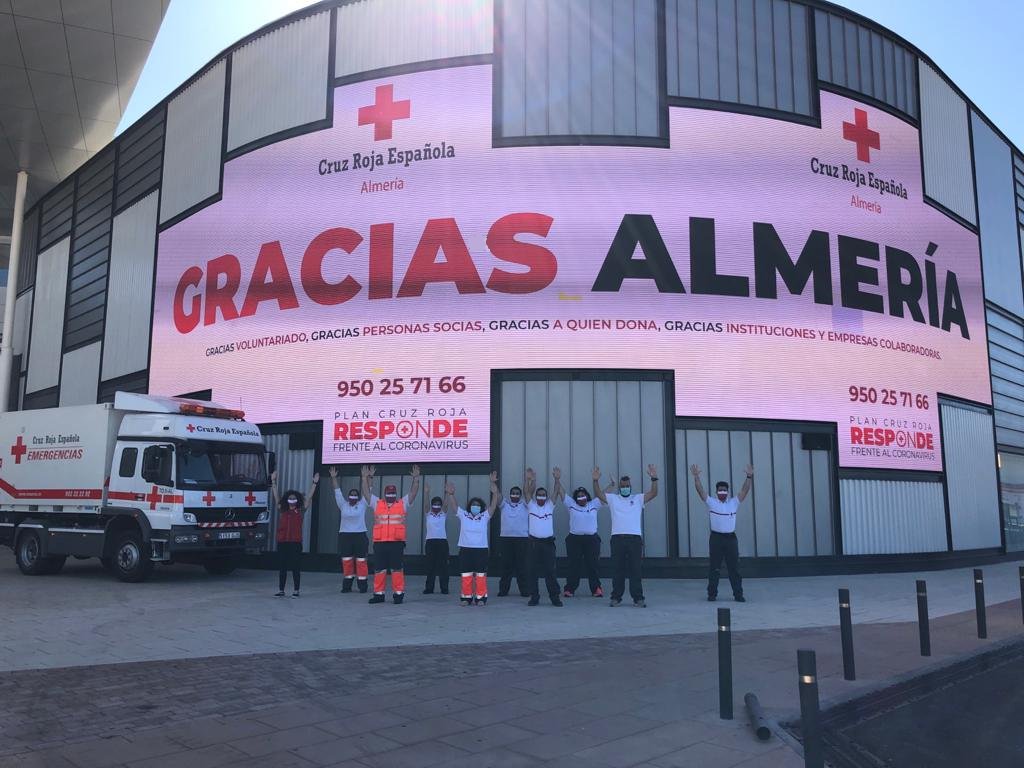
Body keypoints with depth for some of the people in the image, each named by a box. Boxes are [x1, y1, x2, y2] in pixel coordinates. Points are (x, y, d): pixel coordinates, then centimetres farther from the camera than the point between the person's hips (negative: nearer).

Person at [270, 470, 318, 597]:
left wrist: (315, 483, -5)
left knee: (296, 567, 1)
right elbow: (276, 497, 8)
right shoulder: (282, 510, 10)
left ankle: (296, 591, 9)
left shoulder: (300, 511, 4)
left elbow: (309, 497, 0)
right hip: (282, 542, 2)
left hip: (296, 543, -2)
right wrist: (273, 482, 4)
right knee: (282, 567, 8)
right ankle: (281, 590, 15)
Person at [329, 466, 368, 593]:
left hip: (360, 536, -2)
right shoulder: (343, 505, 9)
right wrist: (333, 478, 0)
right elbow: (337, 492, 5)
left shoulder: (362, 505, 4)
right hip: (345, 536, 2)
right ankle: (347, 585, 11)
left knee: (361, 562, -2)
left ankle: (363, 586, 1)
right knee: (346, 562, 4)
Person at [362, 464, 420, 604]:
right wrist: (365, 478, 2)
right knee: (379, 569, 7)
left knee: (397, 569, 1)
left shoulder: (403, 504, 8)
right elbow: (366, 492, 10)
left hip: (397, 542, -2)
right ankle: (378, 594, 16)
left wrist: (416, 478, -8)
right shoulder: (377, 504, 12)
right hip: (379, 542, 2)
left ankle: (398, 594, 7)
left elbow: (413, 492, 2)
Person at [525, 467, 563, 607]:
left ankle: (554, 597, 4)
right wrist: (529, 479, -19)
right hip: (534, 542, 0)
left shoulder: (550, 506, 9)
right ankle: (534, 596, 10)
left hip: (548, 542, 0)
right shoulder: (531, 506, 7)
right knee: (533, 571, 2)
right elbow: (528, 493, -5)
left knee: (550, 571, -1)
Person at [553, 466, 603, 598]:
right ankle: (570, 589, 6)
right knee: (573, 566, 2)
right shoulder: (571, 505, 7)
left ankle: (596, 589, 10)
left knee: (592, 565, 3)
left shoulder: (594, 505, 9)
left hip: (592, 539, 0)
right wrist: (557, 480, -11)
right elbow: (561, 493, 1)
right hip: (574, 539, 0)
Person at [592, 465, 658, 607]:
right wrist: (596, 480, -15)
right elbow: (598, 494, 2)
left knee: (635, 569, 2)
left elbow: (653, 493, -3)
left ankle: (638, 598, 6)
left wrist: (654, 478, -18)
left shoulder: (638, 498, 10)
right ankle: (616, 597, 13)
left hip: (635, 538, -1)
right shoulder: (613, 498, 12)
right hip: (617, 538, 1)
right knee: (617, 569, 6)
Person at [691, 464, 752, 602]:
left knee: (734, 568, 4)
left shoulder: (734, 502, 8)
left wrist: (749, 476, -14)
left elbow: (745, 489, -1)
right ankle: (712, 594, 11)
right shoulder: (711, 502, 3)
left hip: (731, 538, 1)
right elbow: (700, 490, -8)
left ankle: (738, 594, 10)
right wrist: (696, 477, -21)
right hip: (716, 538, -1)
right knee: (713, 568, 3)